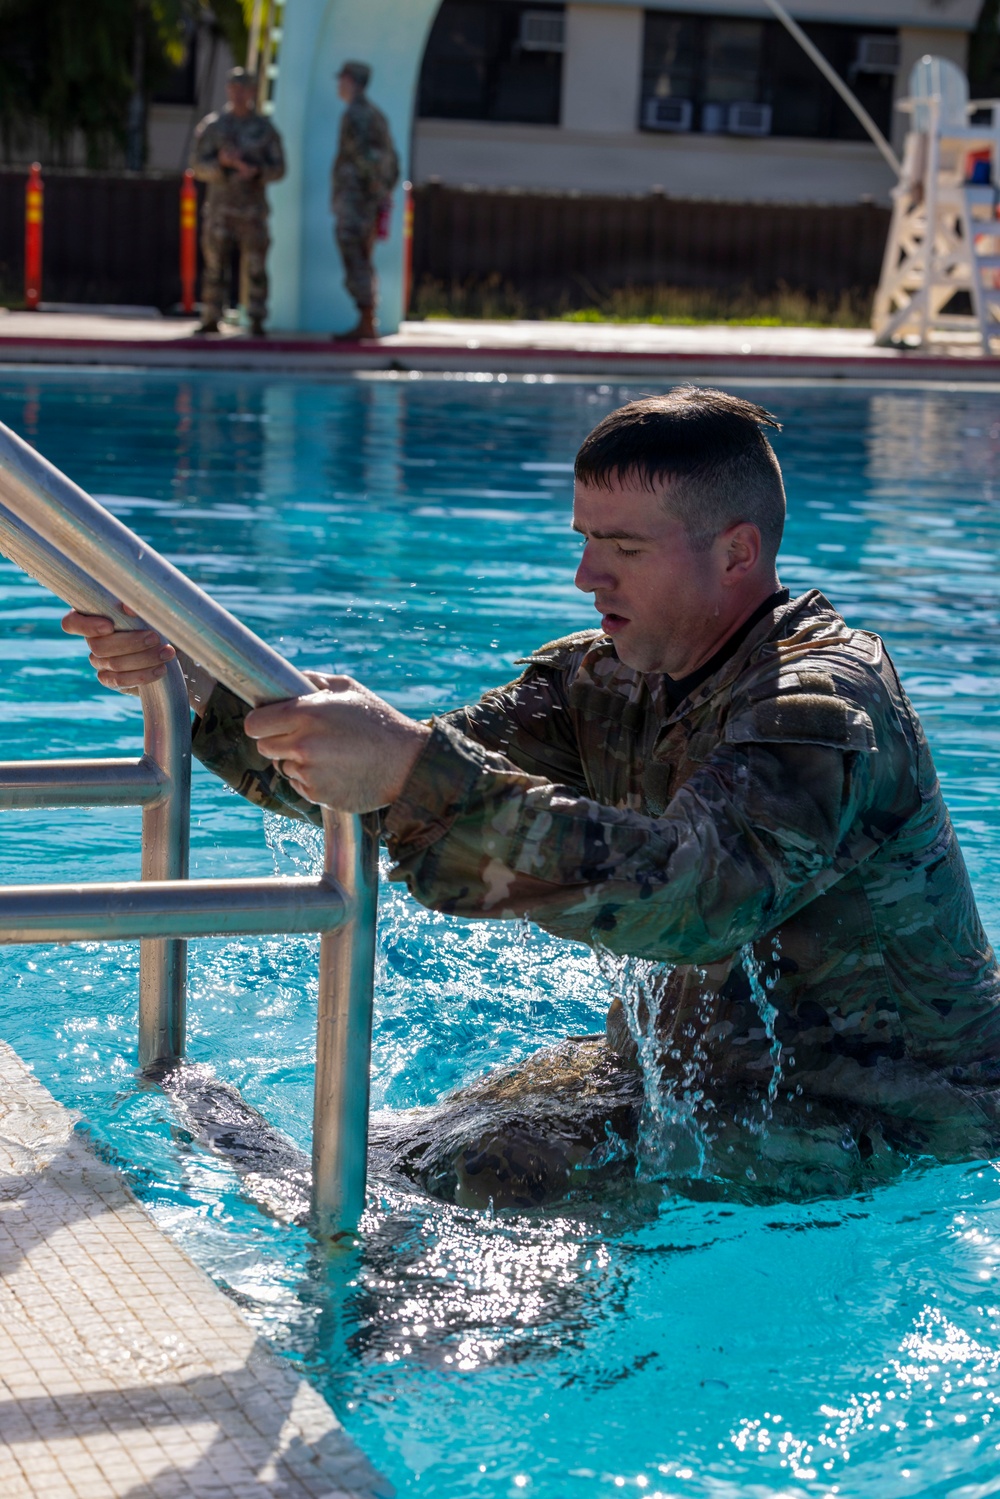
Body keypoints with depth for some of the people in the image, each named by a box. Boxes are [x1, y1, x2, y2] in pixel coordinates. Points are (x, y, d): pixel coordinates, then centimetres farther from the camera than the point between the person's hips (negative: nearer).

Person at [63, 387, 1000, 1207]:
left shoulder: (820, 707, -27)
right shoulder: (609, 678, 1)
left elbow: (692, 894, -44)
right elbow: (439, 768, -1)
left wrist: (412, 771, -51)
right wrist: (199, 685, -14)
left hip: (873, 1150, -8)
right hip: (678, 1070, 8)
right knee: (414, 1178, 0)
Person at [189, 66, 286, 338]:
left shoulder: (265, 128, 8)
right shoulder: (211, 127, 5)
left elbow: (278, 169, 4)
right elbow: (198, 167, 1)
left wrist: (256, 171, -17)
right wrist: (222, 163, -19)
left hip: (253, 210, 0)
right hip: (220, 207, 0)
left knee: (255, 269, -4)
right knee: (215, 267, -2)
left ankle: (257, 322, 0)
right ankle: (210, 320, 4)